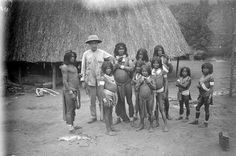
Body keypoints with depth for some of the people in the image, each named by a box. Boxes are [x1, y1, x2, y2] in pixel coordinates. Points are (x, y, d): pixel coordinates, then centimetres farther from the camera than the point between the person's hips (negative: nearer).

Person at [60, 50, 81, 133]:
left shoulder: (73, 66, 18)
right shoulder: (65, 67, -8)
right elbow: (65, 81, -14)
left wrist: (79, 75, 10)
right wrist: (70, 91, -18)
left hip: (76, 90, 8)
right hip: (69, 90, -8)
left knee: (73, 108, 12)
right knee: (69, 109, -6)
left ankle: (72, 125, 20)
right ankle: (70, 126, -3)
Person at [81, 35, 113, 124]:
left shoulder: (102, 53, 4)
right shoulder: (86, 54, 5)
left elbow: (111, 59, 7)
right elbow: (83, 68, 7)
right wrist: (83, 80, 4)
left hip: (100, 80, -1)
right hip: (90, 80, 1)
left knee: (102, 99, 0)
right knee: (92, 100, 7)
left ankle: (103, 117, 11)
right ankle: (93, 117, 18)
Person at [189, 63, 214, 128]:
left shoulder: (211, 77, -16)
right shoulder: (203, 76, 8)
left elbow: (211, 88, -17)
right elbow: (199, 84, 15)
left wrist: (209, 98, -19)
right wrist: (198, 86, -10)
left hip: (207, 96, -8)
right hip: (202, 95, 8)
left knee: (206, 109, 3)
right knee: (197, 107, 12)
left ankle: (206, 123, 16)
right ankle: (196, 121, 25)